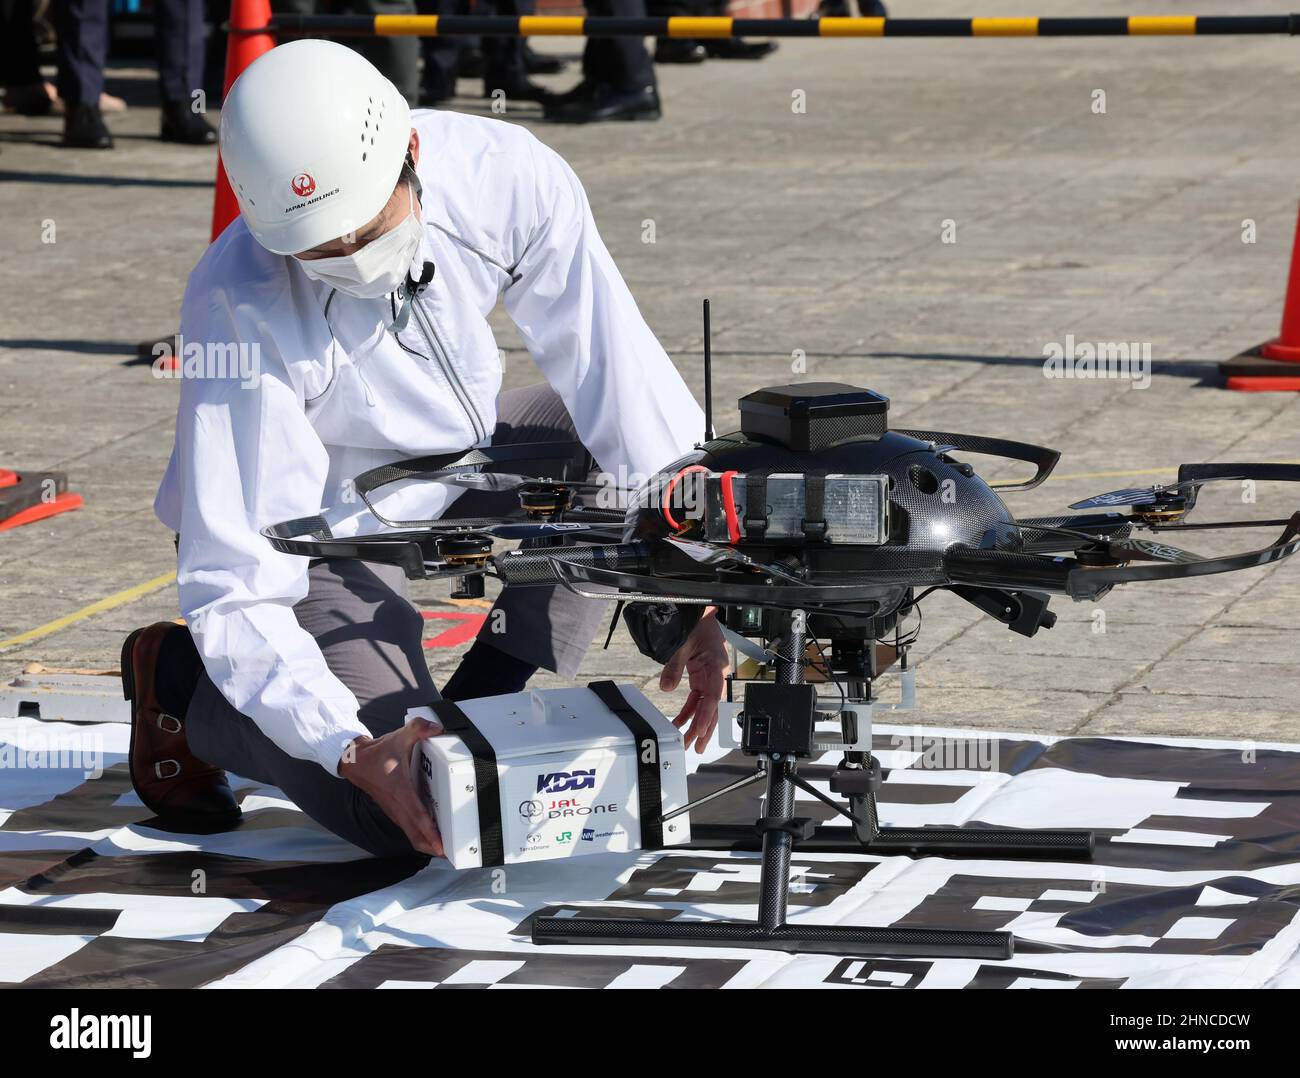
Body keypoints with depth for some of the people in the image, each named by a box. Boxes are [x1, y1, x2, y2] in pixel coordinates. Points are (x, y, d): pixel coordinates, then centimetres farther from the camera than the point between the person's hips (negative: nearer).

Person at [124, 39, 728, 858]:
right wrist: (350, 751, -46)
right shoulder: (239, 308, -35)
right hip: (312, 530, -6)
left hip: (450, 458, 6)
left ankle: (480, 706, -3)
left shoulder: (506, 177, -25)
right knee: (403, 819, -21)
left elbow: (620, 377, -18)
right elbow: (236, 591, -34)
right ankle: (181, 682, 8)